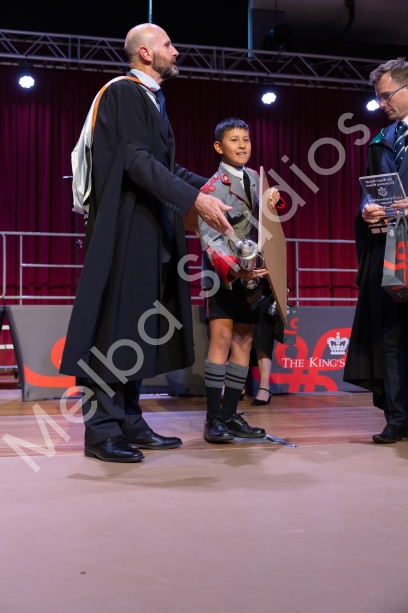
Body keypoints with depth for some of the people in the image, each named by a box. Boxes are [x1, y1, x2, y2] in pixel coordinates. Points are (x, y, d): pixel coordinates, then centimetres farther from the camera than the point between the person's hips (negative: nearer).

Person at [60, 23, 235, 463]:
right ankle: (102, 430, -3)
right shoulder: (123, 92, -7)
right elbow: (136, 160, -20)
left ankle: (128, 423, 15)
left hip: (150, 228, 10)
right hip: (126, 226, -10)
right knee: (117, 324, -9)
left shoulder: (152, 98, 22)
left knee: (140, 326, 9)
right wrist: (195, 200, -26)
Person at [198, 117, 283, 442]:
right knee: (222, 337, -12)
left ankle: (230, 414, 11)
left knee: (244, 341, 4)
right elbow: (210, 237, -20)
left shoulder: (254, 177, 10)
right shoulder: (214, 187, -11)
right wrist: (234, 269, -33)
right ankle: (214, 419, -7)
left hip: (251, 271, 7)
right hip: (223, 272, -6)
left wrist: (271, 202, 1)